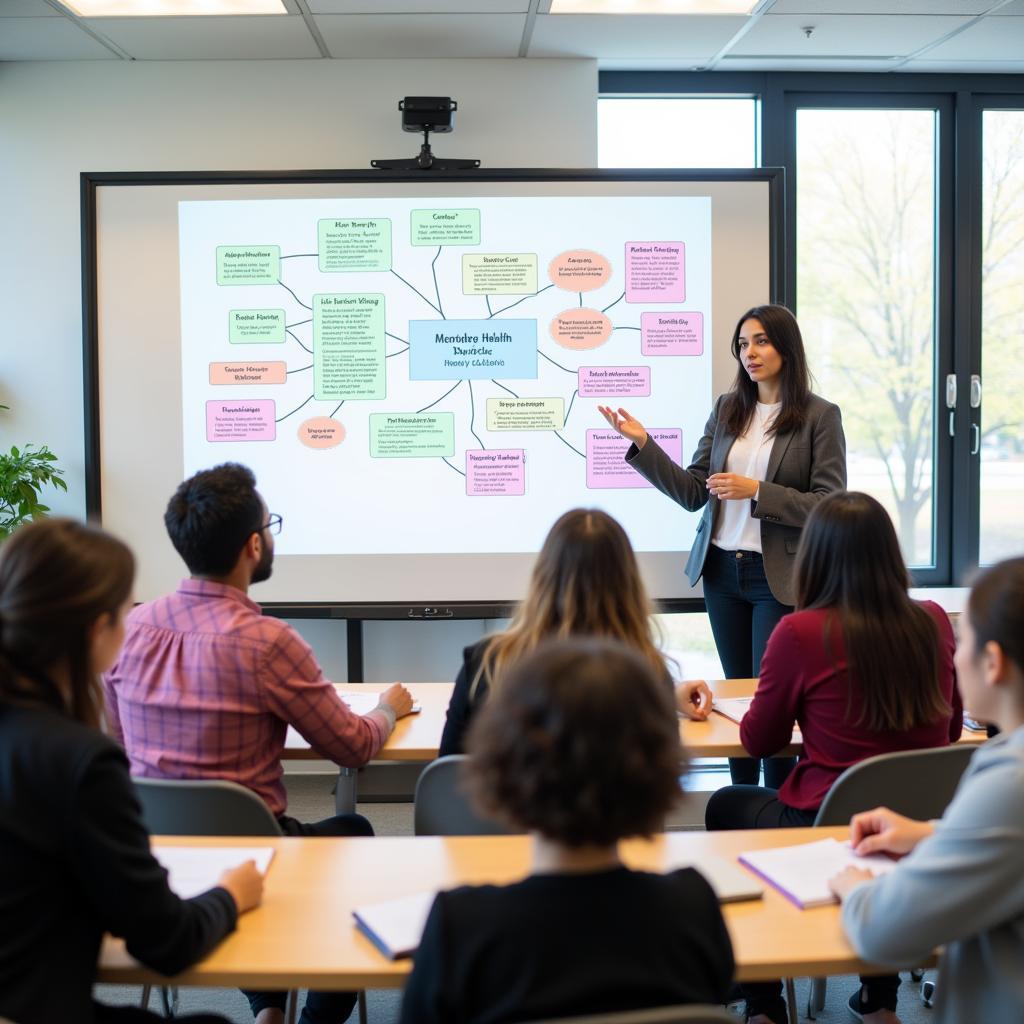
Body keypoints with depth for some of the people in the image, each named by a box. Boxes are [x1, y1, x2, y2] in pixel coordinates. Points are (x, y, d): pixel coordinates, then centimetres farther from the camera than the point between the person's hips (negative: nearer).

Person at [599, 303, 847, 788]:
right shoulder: (726, 408, 7)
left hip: (778, 576, -5)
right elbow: (694, 492, 4)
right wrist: (642, 443, -6)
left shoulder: (820, 416, -7)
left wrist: (756, 491, -19)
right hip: (722, 570, 5)